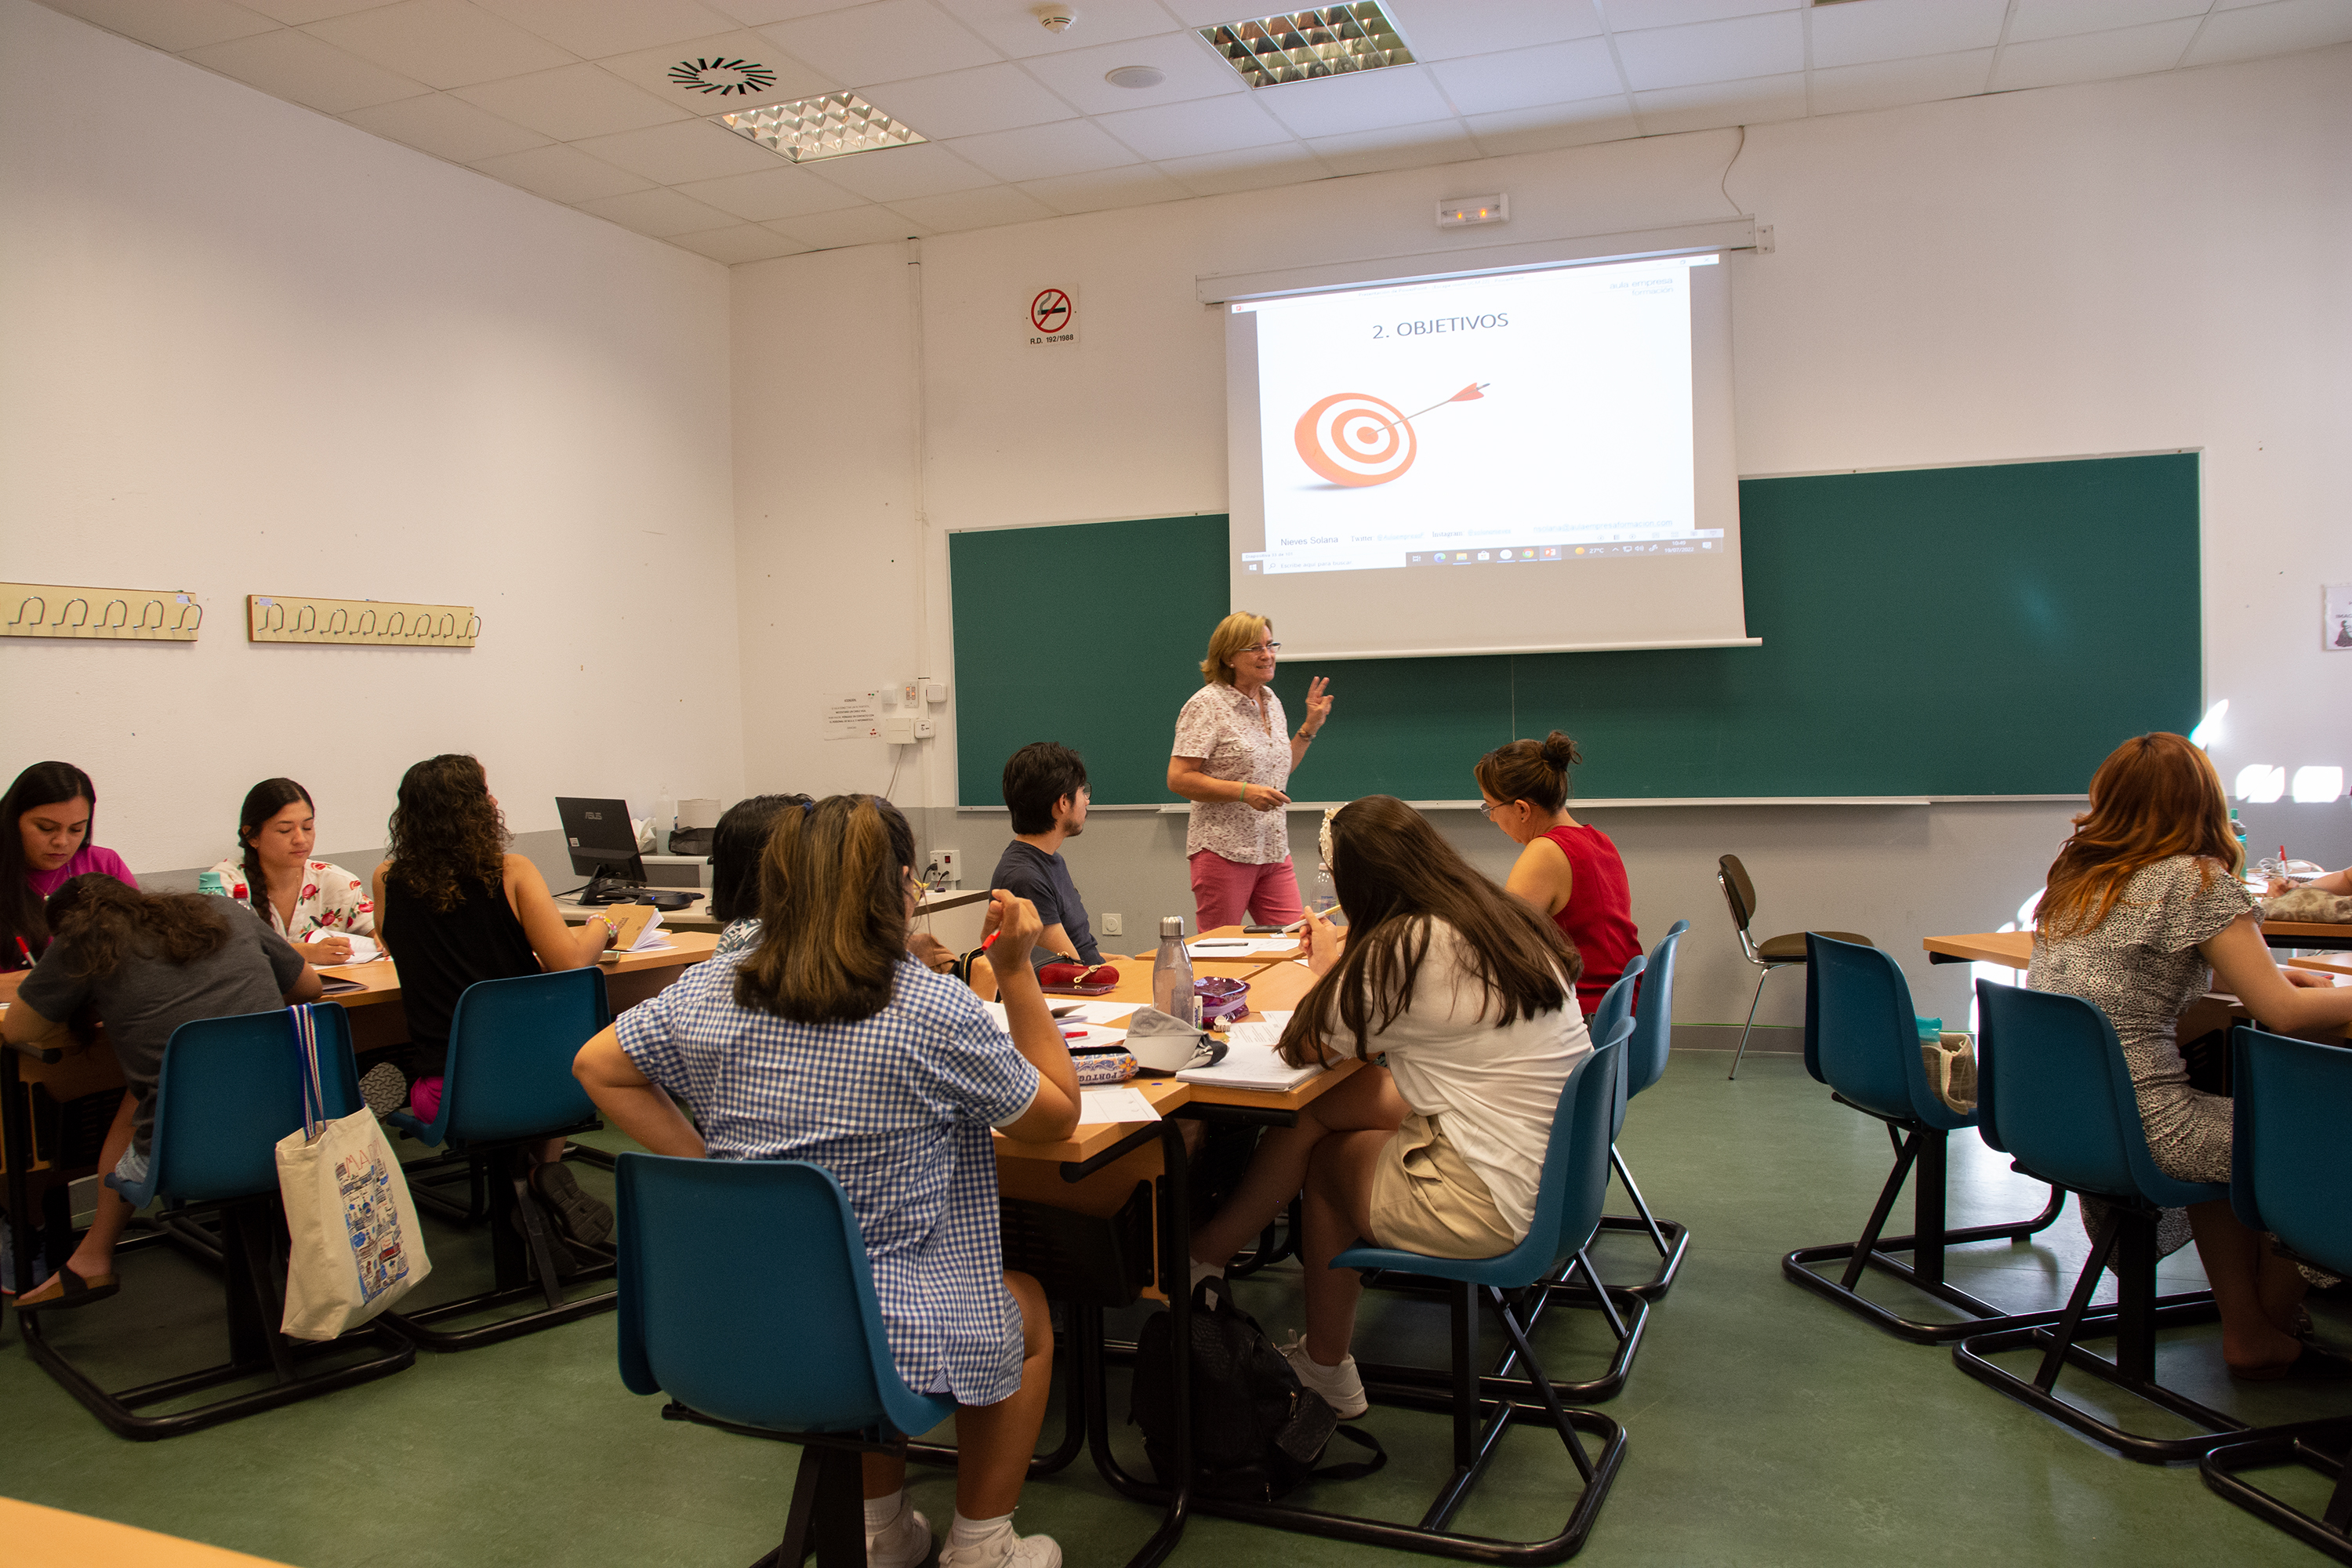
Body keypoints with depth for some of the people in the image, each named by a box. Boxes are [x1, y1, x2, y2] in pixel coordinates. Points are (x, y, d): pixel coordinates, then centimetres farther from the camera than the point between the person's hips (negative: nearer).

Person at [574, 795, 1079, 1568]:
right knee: (1025, 1308, 26)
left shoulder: (707, 991, -5)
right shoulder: (936, 1011, -18)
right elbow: (1058, 1113, -4)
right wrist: (1018, 972, -4)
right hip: (886, 1336, -5)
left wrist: (704, 1164, 7)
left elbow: (597, 1067, 10)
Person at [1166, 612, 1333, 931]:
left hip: (1274, 851, 7)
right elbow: (1178, 778, -15)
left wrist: (1310, 727, 15)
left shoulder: (1271, 702, 14)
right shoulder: (1207, 705, -10)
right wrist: (1244, 792, -22)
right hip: (1223, 851, -7)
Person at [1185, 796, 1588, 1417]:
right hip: (1556, 1168, 8)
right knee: (1319, 1106, 10)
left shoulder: (1404, 947, -21)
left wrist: (1329, 967, 10)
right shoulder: (1510, 919, 4)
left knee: (1324, 1156, 16)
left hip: (1494, 1204, -8)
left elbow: (1305, 1047, -7)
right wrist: (1344, 968, 14)